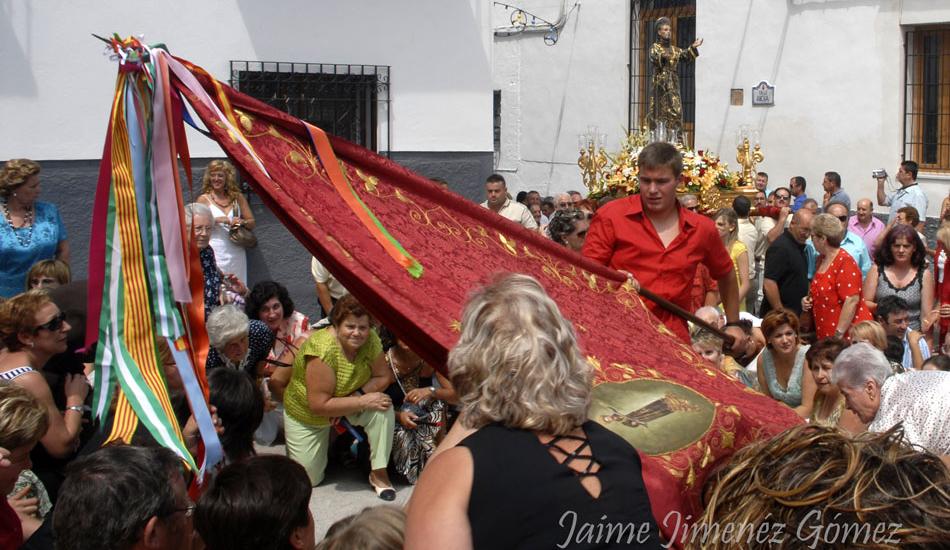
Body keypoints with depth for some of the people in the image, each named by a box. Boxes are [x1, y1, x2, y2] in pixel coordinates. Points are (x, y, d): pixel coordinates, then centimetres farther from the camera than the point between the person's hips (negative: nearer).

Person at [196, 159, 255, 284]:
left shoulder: (237, 198, 12)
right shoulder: (204, 199, 3)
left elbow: (252, 222, 15)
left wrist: (242, 222, -6)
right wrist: (217, 219, -17)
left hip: (236, 253, 3)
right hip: (215, 253, -3)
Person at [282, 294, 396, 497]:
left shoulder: (370, 340, -20)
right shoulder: (323, 350, -36)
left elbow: (383, 377, -10)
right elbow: (319, 405, -34)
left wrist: (358, 394, -28)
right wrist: (362, 402, -34)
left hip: (346, 401, 4)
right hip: (306, 413, -4)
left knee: (383, 407, -26)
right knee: (309, 479, 2)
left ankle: (379, 473, -11)